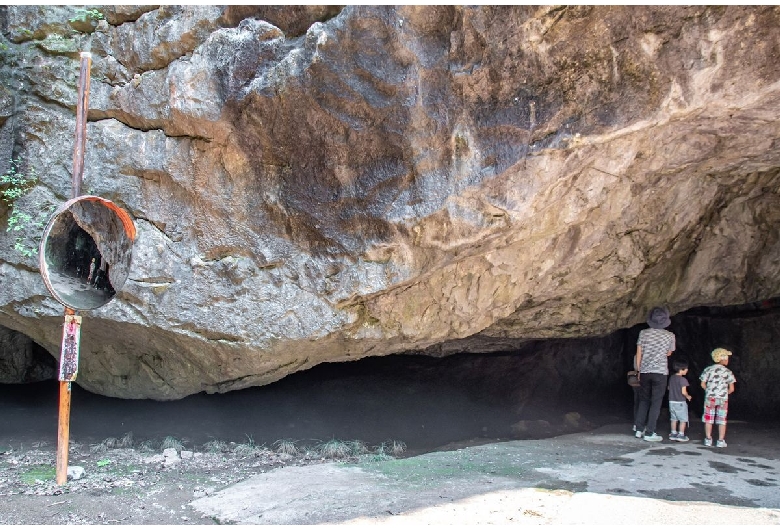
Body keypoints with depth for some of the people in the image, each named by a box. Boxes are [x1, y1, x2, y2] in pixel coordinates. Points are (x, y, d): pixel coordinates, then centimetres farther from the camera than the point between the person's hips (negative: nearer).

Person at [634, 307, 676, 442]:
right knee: (656, 403, 2)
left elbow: (638, 354, 3)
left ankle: (639, 430, 14)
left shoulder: (643, 333, 1)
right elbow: (669, 353, 12)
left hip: (645, 372, 2)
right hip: (660, 372, -2)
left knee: (643, 401, 14)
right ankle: (649, 433, 0)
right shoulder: (670, 336, -2)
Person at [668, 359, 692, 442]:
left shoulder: (671, 378, 5)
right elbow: (683, 392, -22)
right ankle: (681, 435, 0)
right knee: (683, 420, 3)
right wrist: (688, 397, -4)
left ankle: (673, 434, 18)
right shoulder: (682, 380, -18)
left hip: (672, 401, 7)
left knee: (674, 419, 15)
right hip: (680, 402, -7)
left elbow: (668, 388, 16)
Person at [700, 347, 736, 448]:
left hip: (710, 397, 1)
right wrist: (725, 393, 13)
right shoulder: (727, 372, -3)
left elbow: (703, 384, -2)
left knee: (709, 419, 8)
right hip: (723, 398, -1)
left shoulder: (708, 369, 1)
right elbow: (731, 389, -5)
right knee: (722, 420, 5)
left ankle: (708, 439, 9)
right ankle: (721, 441, 6)